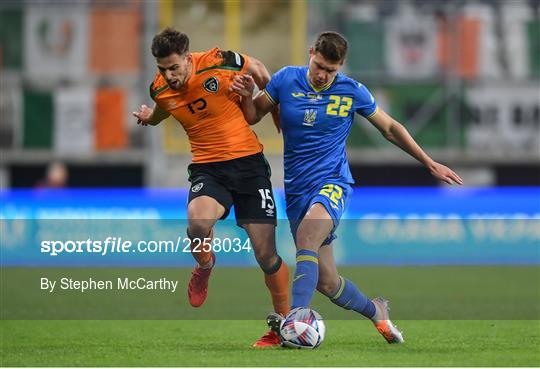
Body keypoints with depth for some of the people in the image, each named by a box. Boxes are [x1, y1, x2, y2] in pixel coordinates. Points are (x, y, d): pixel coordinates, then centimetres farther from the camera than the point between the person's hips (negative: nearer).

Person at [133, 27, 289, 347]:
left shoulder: (219, 64, -15)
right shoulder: (161, 90, -3)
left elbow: (257, 69, 6)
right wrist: (150, 118, 1)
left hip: (248, 161, -2)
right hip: (208, 169, 2)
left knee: (266, 254, -3)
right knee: (197, 223, -32)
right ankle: (205, 265, 4)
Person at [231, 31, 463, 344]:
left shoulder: (352, 91, -1)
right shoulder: (286, 80, 2)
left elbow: (390, 128, 12)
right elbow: (252, 116, 11)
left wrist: (430, 164, 14)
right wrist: (247, 94, -12)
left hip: (333, 184, -3)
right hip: (297, 190, 3)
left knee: (307, 235, -35)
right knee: (327, 283, 0)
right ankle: (375, 310, 30)